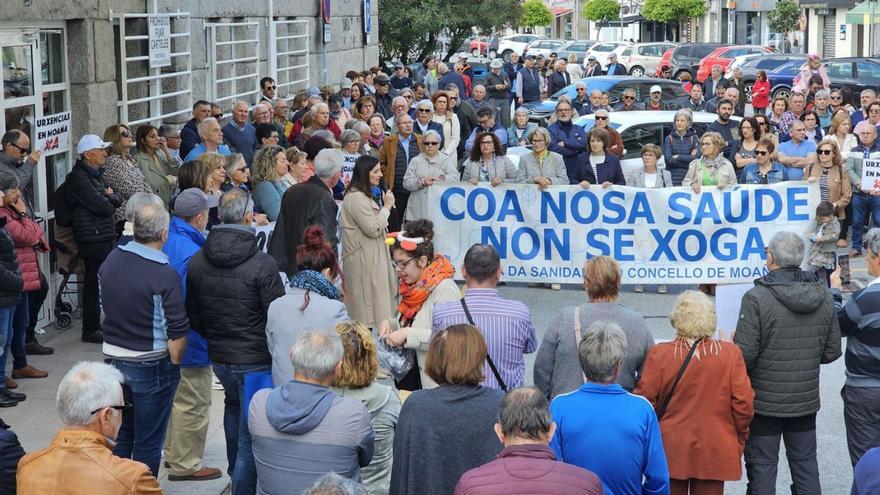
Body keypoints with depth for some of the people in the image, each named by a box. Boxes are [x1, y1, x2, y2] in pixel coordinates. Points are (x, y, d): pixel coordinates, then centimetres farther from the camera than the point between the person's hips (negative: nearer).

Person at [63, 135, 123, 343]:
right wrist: (110, 203, 1)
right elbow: (100, 205, -20)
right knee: (93, 284, -5)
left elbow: (117, 200, 16)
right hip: (92, 238, -9)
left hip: (105, 236, 9)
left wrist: (110, 196, -6)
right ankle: (90, 330, 2)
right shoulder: (78, 177, -12)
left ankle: (96, 324, 21)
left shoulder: (97, 174, 19)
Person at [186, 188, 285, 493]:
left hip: (218, 357, 7)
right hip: (255, 360, -6)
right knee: (250, 433, 3)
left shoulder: (197, 262, -4)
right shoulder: (262, 264, -22)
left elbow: (193, 317, 6)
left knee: (234, 404, 31)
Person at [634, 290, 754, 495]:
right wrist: (739, 441, 11)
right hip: (714, 454, 0)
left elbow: (645, 401, -7)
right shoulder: (730, 354, -6)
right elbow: (743, 403, -5)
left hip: (670, 452, 0)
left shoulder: (659, 354, -9)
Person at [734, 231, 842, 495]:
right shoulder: (823, 296, -2)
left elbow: (745, 356, -21)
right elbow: (832, 351, 4)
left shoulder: (757, 298, -19)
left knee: (762, 466, 6)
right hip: (806, 400, 5)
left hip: (764, 401, -4)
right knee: (805, 463, 15)